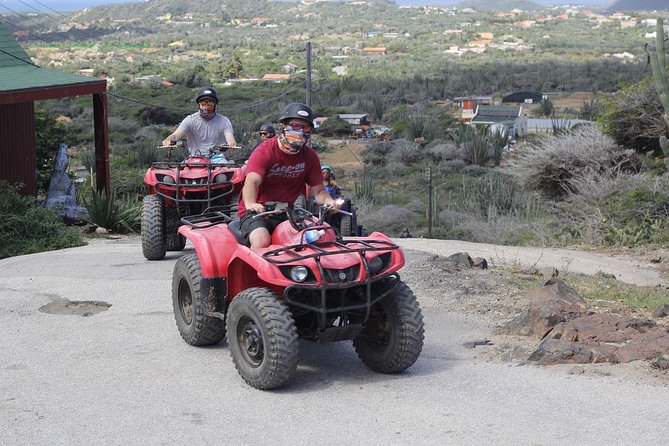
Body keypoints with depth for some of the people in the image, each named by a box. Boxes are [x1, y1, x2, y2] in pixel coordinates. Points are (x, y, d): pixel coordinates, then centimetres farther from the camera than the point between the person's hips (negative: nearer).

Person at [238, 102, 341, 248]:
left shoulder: (310, 156, 4)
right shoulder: (265, 151, -11)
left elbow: (318, 190, 7)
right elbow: (251, 181, -26)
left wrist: (328, 200, -18)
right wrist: (251, 204, -47)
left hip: (286, 214, 5)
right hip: (257, 212, -5)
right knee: (262, 242, -34)